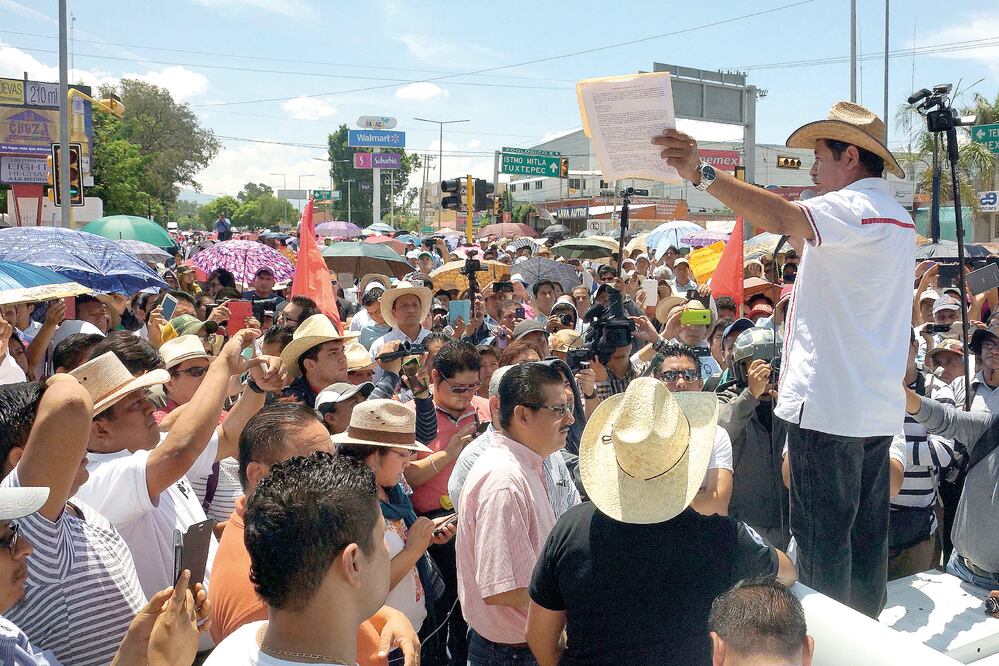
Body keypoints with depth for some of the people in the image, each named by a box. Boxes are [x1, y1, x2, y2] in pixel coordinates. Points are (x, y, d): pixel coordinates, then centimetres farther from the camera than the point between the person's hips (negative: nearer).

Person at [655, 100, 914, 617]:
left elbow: (782, 218, -32)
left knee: (821, 535, -2)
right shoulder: (897, 217, 19)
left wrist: (703, 174, -33)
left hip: (827, 405, -10)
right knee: (865, 535, 15)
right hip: (877, 408, 10)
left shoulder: (853, 208, -13)